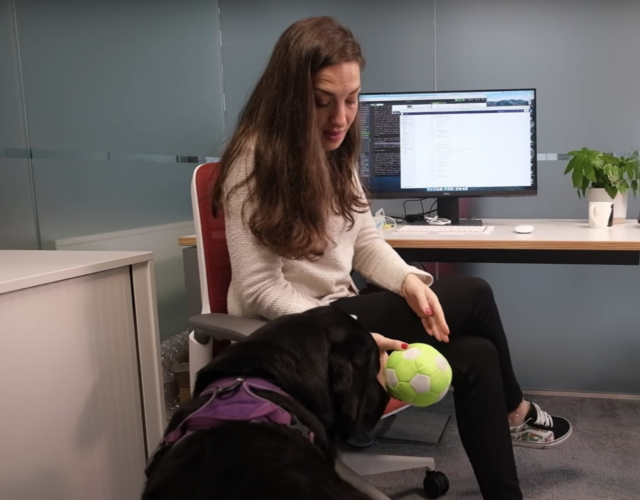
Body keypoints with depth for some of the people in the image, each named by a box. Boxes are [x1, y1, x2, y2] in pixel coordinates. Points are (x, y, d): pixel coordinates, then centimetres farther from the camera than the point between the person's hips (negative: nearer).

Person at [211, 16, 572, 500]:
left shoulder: (334, 152, 5)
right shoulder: (256, 162, -19)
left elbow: (366, 242, 6)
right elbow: (260, 290, -22)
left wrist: (410, 283, -14)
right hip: (293, 335, -7)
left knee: (477, 356, -7)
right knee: (475, 295, -9)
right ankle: (515, 412, 18)